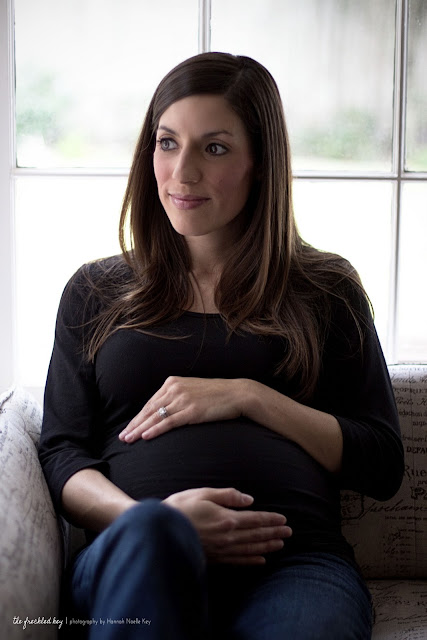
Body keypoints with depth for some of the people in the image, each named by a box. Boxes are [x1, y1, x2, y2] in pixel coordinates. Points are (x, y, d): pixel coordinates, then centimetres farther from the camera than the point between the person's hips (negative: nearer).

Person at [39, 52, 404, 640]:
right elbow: (62, 454, 11)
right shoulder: (97, 292, 21)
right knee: (149, 531, -36)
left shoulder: (325, 289, 18)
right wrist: (148, 520, -11)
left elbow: (383, 465, 11)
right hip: (134, 560, 2)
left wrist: (251, 398, -2)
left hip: (293, 562, -1)